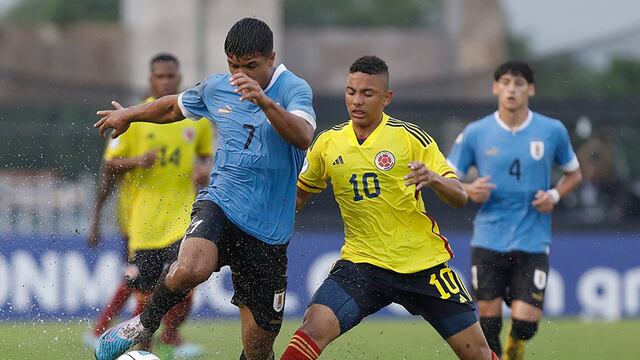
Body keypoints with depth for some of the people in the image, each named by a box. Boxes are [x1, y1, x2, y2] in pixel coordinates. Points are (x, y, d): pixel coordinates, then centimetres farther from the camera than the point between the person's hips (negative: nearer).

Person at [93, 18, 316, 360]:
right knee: (190, 270, -33)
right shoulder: (216, 88, 5)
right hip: (220, 204, 2)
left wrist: (265, 102, -44)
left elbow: (303, 137, -29)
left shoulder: (293, 89, -9)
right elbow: (176, 106, 27)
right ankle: (144, 324, -4)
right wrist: (130, 114, 41)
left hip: (268, 232, -2)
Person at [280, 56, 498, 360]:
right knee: (315, 326, -24)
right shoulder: (328, 143, 3)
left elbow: (459, 198, -7)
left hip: (423, 263, -1)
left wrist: (434, 179, -29)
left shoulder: (410, 137, -5)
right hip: (361, 263, 1)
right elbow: (300, 195, 19)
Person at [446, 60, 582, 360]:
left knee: (526, 322, -7)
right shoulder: (475, 133, 1)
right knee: (489, 318, -2)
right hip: (488, 242, 0)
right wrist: (469, 191, -14)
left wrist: (554, 195, -4)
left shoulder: (553, 131, 2)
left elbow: (574, 174, 16)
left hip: (532, 243, 0)